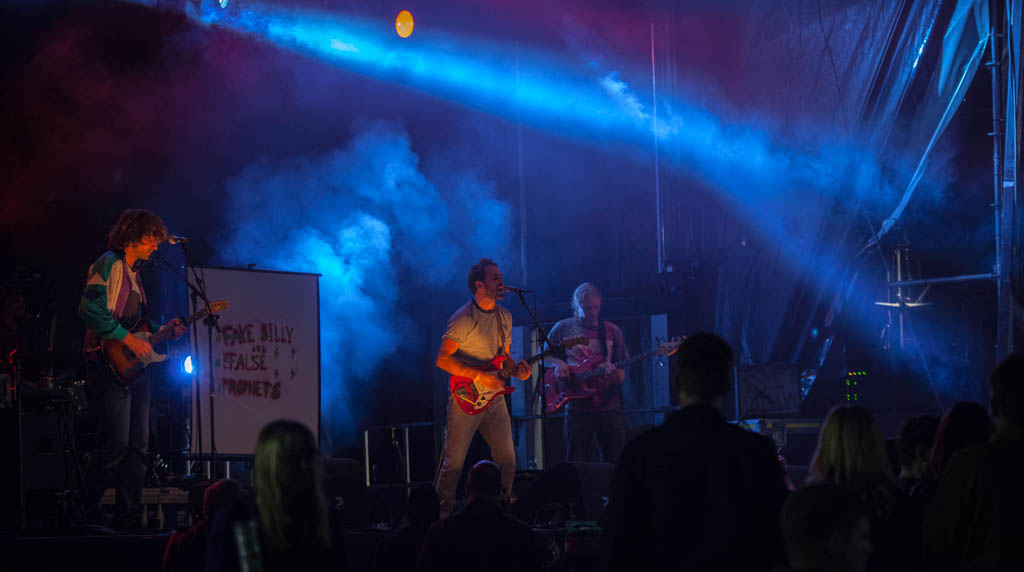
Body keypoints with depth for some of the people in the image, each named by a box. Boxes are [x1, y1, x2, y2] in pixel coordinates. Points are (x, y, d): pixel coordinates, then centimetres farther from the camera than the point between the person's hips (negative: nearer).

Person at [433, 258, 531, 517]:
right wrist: (480, 376, -21)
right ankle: (443, 513, 3)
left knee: (507, 460, 3)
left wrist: (516, 369, 1)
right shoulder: (463, 318, -11)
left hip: (494, 397, 7)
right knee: (454, 461, -5)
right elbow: (443, 359, -16)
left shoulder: (504, 316, 13)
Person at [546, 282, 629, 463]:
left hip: (609, 407, 1)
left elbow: (622, 376, 8)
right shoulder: (563, 328, 7)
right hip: (577, 408, -1)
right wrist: (557, 363, -5)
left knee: (615, 463, -3)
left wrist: (615, 375, -16)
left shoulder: (612, 331, 9)